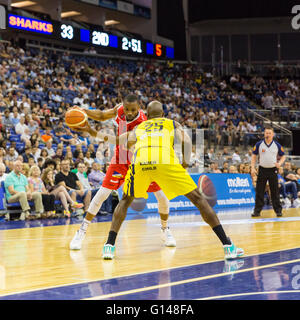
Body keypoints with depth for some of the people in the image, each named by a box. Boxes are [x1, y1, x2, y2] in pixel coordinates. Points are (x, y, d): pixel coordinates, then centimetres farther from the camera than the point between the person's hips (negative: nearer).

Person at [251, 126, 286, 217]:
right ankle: (257, 211, 6)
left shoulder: (277, 145, 1)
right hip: (262, 169, 0)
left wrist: (280, 163, -12)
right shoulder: (259, 144, 0)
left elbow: (283, 156, 8)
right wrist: (252, 168, -5)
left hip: (273, 170, 0)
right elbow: (254, 156, 5)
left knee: (275, 192, 2)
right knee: (259, 191, 0)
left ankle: (278, 210, 10)